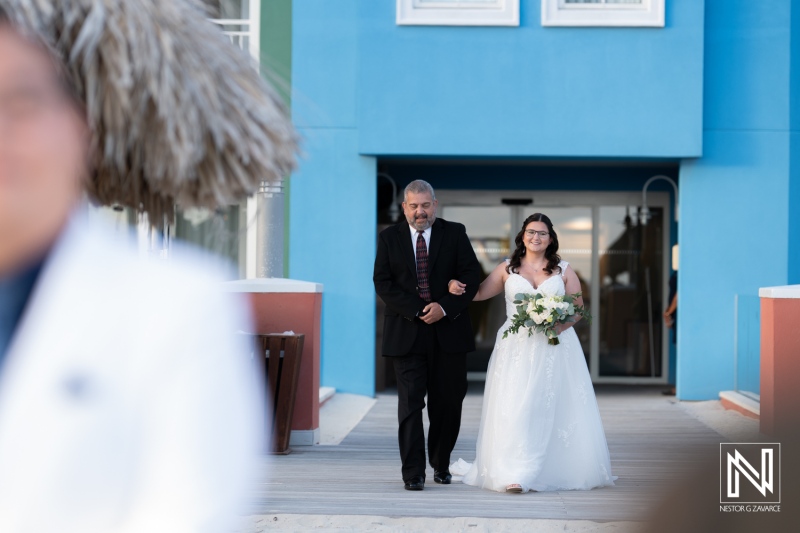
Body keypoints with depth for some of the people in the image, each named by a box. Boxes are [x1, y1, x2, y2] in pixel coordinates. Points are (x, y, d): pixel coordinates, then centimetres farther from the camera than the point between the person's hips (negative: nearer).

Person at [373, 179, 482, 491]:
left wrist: (444, 308, -14)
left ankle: (441, 463, 25)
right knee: (410, 402, -5)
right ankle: (413, 473, -2)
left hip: (448, 331, 1)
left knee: (447, 402, 6)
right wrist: (418, 311, -13)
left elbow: (471, 275, 0)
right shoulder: (389, 238, 5)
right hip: (406, 333, -1)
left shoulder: (455, 234, 6)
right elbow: (383, 283, -2)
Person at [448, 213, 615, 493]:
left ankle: (556, 470, 8)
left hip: (555, 348, 0)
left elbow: (578, 308, 8)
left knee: (554, 408, -2)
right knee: (515, 407, -8)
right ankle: (516, 475, -6)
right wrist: (457, 287, -13)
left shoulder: (564, 271, 10)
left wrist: (561, 324, -12)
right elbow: (479, 292, 7)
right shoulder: (507, 269, 11)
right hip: (516, 347, 0)